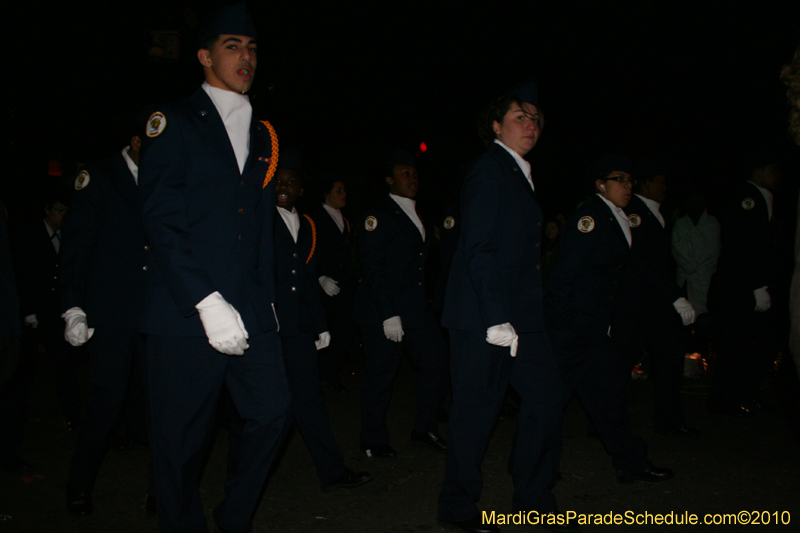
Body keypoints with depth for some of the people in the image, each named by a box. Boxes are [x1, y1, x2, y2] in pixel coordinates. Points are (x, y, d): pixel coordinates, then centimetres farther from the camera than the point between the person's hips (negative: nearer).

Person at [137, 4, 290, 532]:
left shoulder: (263, 135, 18)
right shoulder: (174, 122, -1)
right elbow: (162, 223, -10)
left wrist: (267, 298, 12)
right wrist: (207, 304, -17)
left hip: (252, 310, 5)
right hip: (185, 312, -5)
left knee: (271, 411, 4)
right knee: (182, 439, 2)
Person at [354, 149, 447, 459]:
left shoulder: (416, 217, 16)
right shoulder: (379, 216, -9)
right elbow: (372, 269, -15)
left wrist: (423, 305, 11)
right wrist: (389, 315, -19)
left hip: (416, 308, 8)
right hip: (383, 311, -8)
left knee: (434, 362, 6)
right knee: (381, 375, 0)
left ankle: (424, 430, 22)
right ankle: (374, 441, 17)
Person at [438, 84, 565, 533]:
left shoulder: (520, 175, 19)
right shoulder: (490, 171, -9)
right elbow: (478, 250, -17)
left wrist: (525, 318, 11)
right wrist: (496, 319, -22)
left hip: (522, 315, 9)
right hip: (485, 317, -9)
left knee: (547, 396, 9)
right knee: (478, 410, 0)